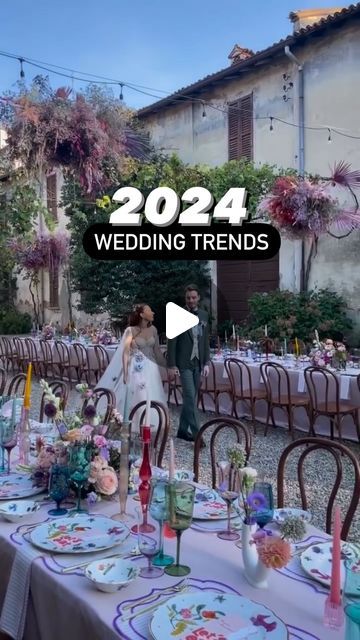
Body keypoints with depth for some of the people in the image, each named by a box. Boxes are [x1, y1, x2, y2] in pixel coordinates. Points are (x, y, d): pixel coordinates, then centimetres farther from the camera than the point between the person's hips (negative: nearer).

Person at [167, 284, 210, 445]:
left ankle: (183, 430, 24)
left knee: (191, 398, 12)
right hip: (184, 363, -5)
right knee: (190, 398, -9)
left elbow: (206, 340, 13)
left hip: (198, 363, 5)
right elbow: (172, 342, -8)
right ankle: (196, 433, -5)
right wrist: (171, 365, -11)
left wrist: (206, 362, 7)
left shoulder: (204, 315, 9)